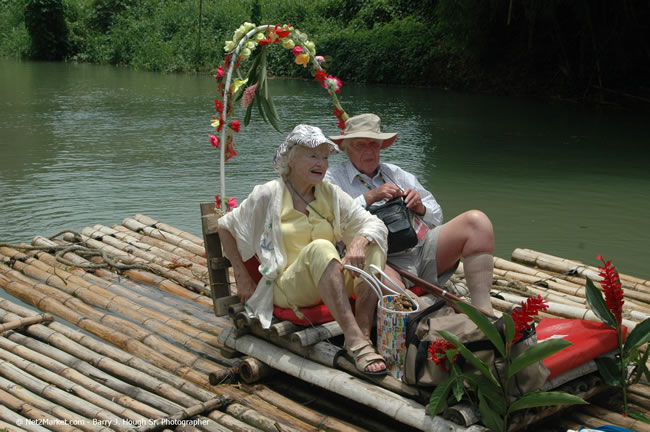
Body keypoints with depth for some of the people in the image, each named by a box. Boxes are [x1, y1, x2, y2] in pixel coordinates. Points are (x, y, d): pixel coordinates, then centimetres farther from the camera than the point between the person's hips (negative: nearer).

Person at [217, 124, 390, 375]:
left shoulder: (332, 195, 9)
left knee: (373, 247, -19)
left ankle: (363, 332, -33)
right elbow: (224, 226, 7)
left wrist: (360, 242, -23)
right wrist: (242, 277, 4)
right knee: (320, 248, -34)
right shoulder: (268, 195, -2)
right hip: (286, 287, -5)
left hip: (334, 285, 5)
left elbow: (375, 224, 1)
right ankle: (354, 340, -46)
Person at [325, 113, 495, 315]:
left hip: (424, 247, 6)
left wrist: (420, 207, 4)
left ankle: (482, 311, -23)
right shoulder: (334, 179, 11)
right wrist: (369, 197, -9)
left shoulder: (396, 173, 27)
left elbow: (436, 216, 27)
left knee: (476, 220, -15)